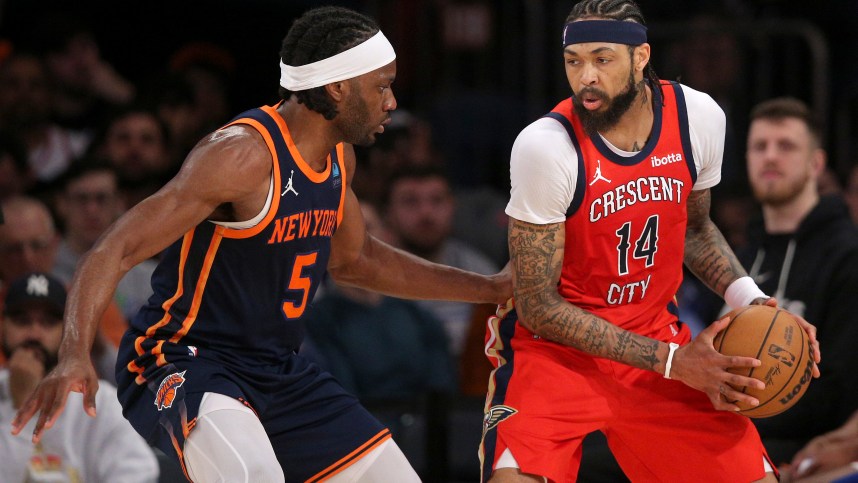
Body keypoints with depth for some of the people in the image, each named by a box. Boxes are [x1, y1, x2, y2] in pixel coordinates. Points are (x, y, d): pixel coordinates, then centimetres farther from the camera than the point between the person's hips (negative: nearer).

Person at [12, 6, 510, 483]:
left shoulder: (338, 155, 7)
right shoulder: (244, 154, -21)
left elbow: (352, 258, 27)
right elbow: (116, 250, -26)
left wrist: (488, 288, 28)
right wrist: (75, 356, -42)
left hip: (278, 372, 9)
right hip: (181, 360, -9)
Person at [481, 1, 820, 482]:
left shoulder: (700, 117, -8)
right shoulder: (545, 145, -23)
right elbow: (539, 307, -18)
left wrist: (754, 303, -4)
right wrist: (671, 362, -21)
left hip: (654, 331, 5)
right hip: (553, 344, -5)